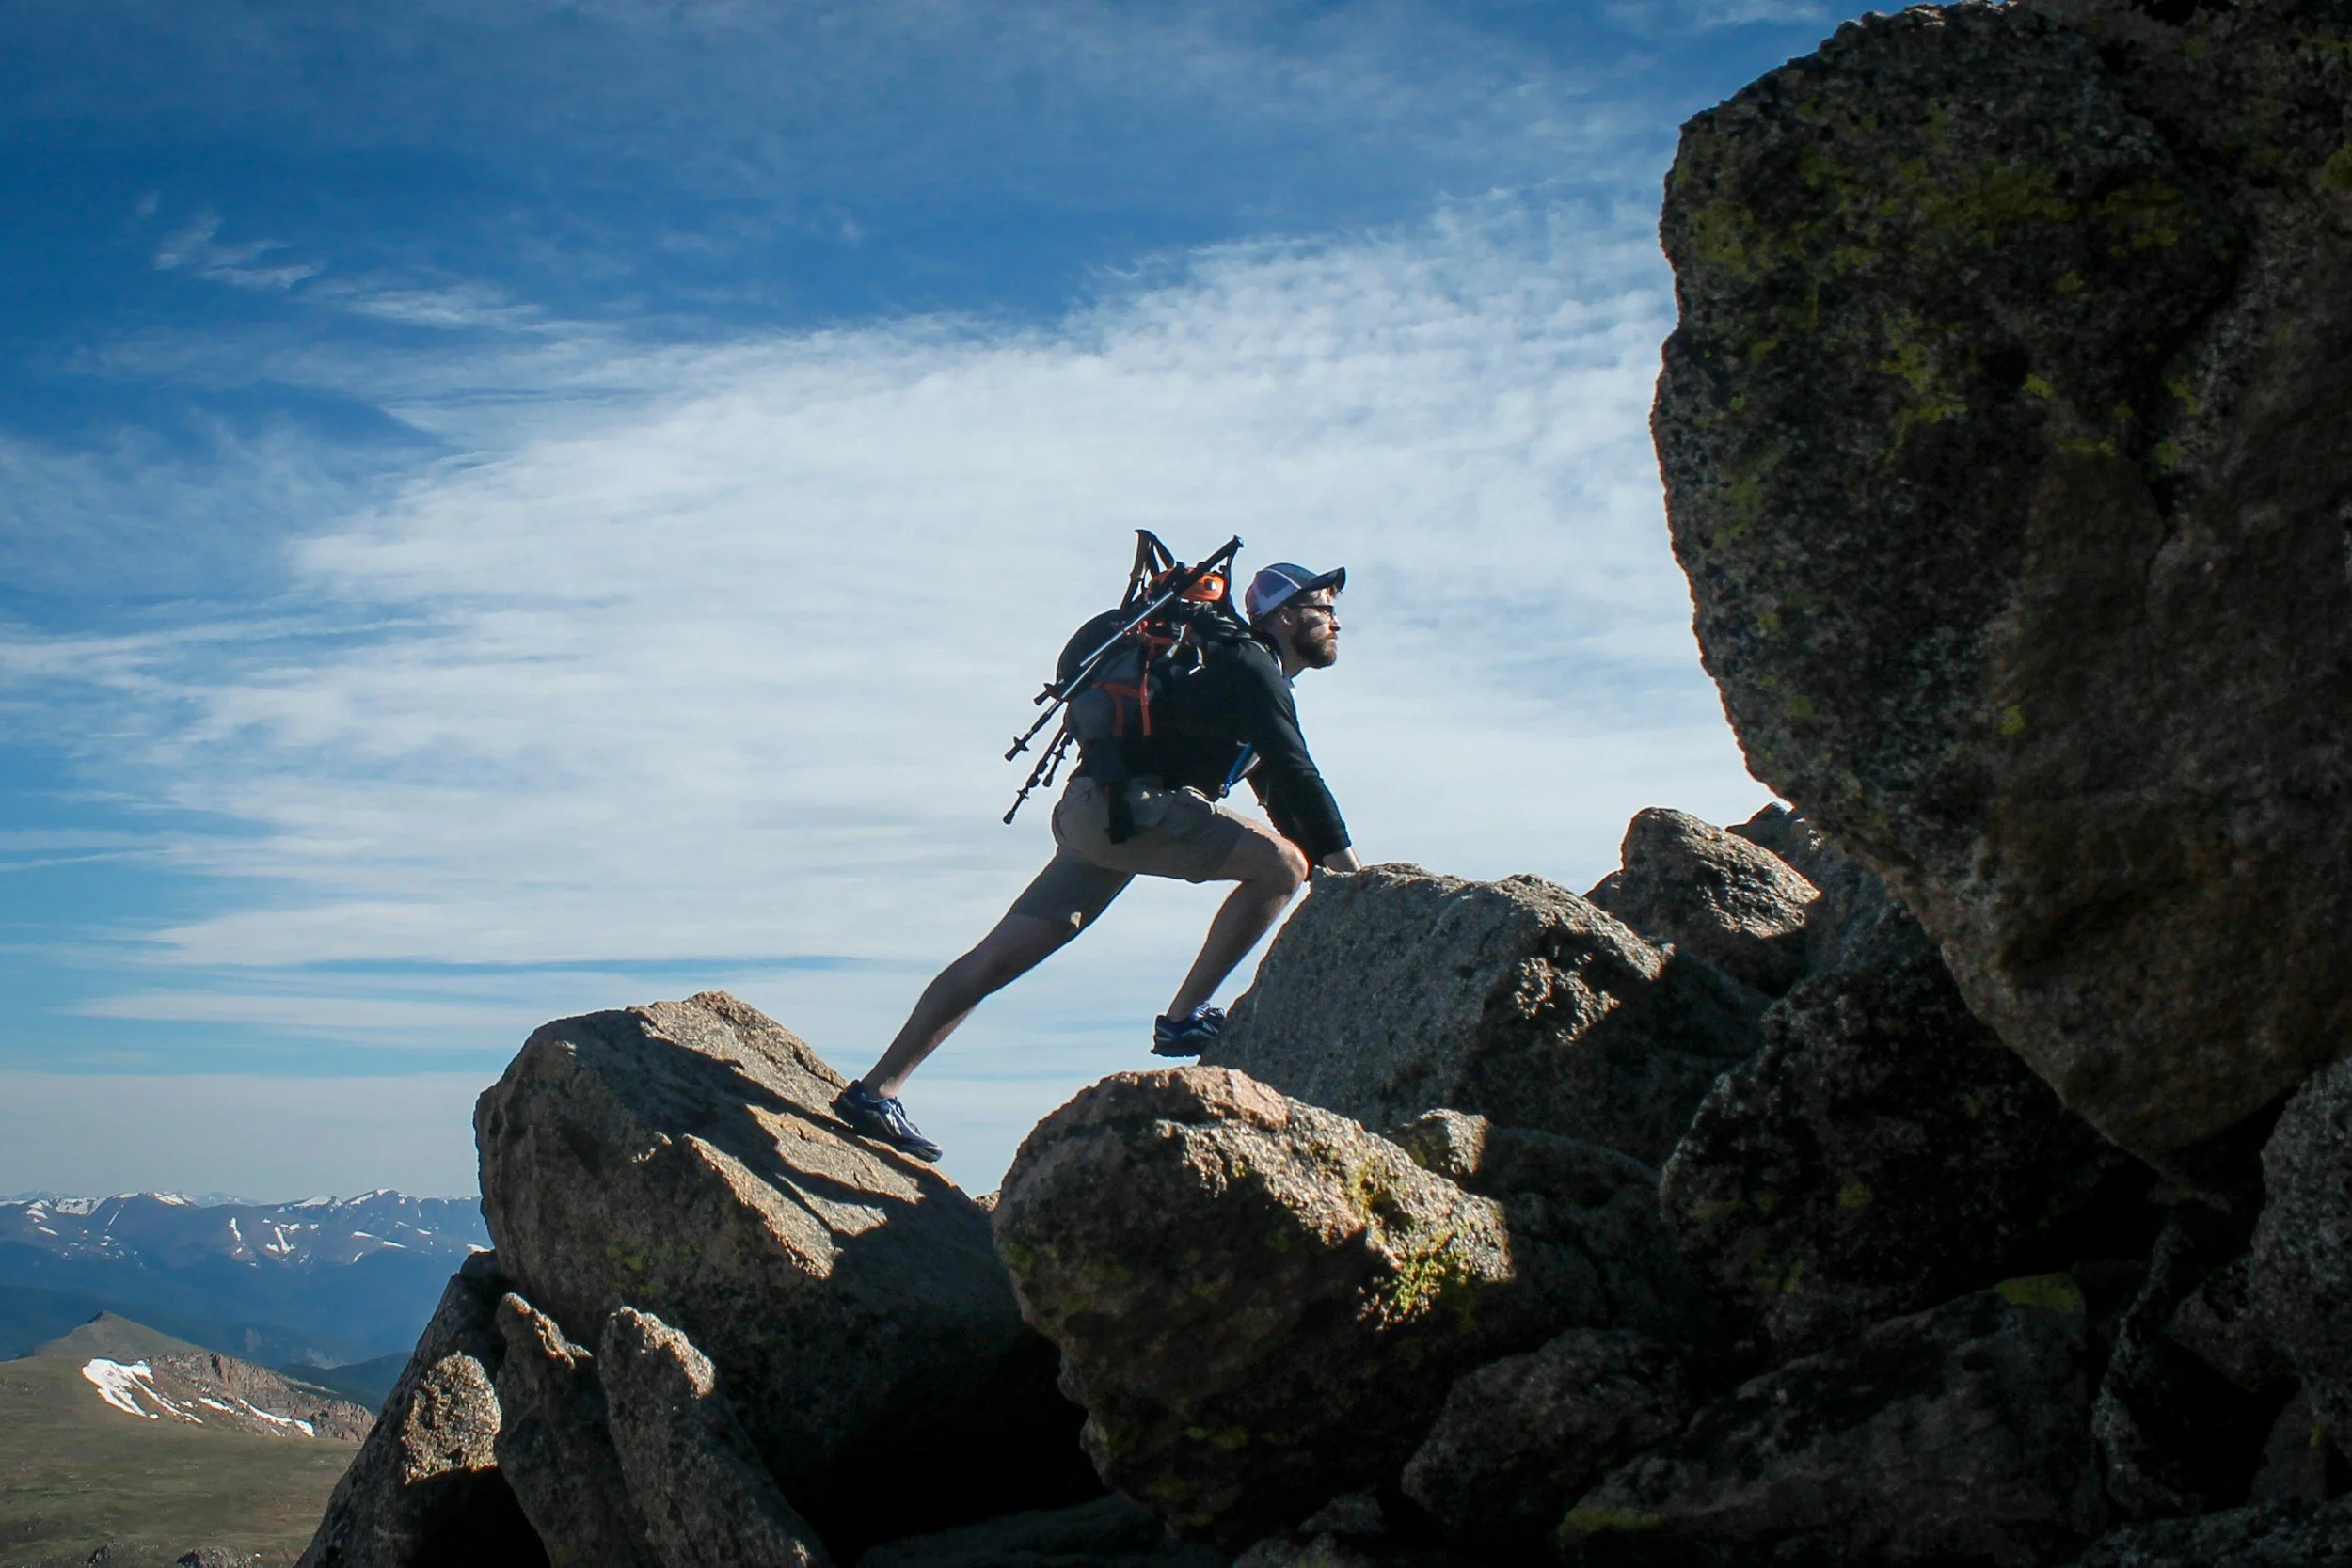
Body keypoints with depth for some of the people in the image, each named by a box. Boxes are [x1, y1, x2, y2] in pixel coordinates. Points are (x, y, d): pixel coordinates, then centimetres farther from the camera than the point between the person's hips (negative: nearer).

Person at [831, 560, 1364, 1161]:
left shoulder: (1251, 673, 26)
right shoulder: (1250, 666, -5)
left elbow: (1280, 791, 30)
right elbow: (1296, 773, -14)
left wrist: (1327, 866, 21)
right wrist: (1346, 862, -10)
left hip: (1098, 815, 10)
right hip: (1125, 803, -9)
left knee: (997, 959, 5)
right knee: (1280, 863, -15)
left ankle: (875, 1090, 4)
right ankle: (1183, 1019, -12)